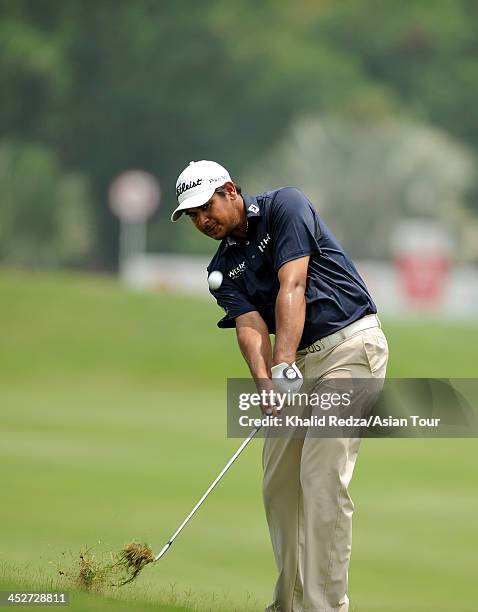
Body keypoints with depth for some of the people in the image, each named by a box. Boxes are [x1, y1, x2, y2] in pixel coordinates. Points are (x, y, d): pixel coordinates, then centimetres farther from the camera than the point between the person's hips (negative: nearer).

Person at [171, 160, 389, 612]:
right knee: (279, 485, 6)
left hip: (350, 344, -8)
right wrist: (264, 382, -25)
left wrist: (284, 366, -26)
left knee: (323, 477, -16)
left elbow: (292, 289, -17)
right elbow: (249, 326, -5)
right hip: (299, 360, 8)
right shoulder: (224, 268, 12)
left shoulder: (284, 206, -7)